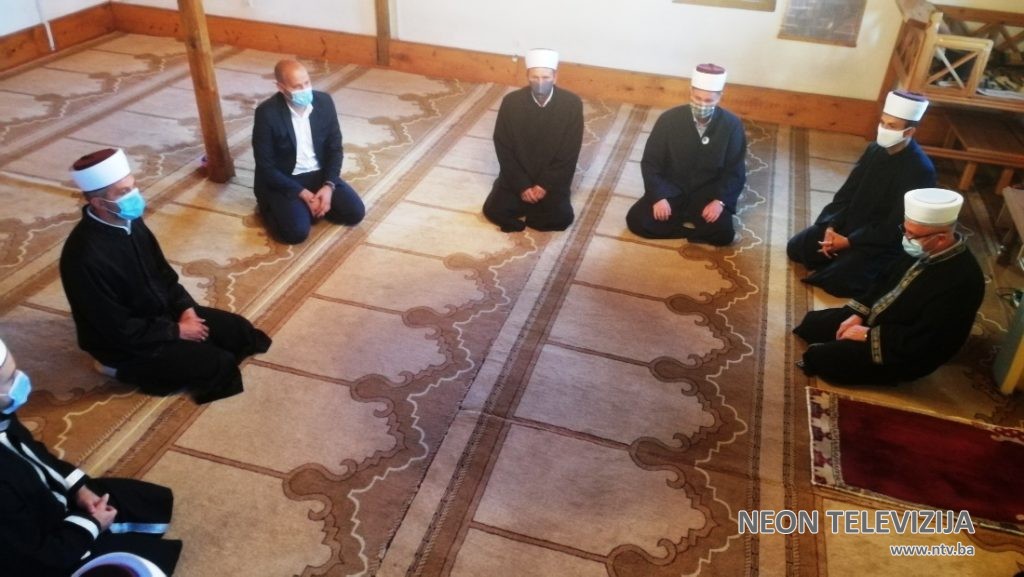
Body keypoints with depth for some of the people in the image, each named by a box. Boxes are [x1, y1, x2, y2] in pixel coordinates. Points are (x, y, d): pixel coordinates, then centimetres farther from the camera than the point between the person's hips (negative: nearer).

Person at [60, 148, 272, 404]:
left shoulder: (130, 221, -6)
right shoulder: (85, 257, -32)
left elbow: (162, 272, 9)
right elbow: (119, 329, -27)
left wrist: (185, 308, -5)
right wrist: (176, 332, -18)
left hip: (162, 314, 8)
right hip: (125, 343, -8)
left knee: (241, 331, 0)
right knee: (219, 365, -15)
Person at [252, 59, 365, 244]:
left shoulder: (324, 101, -6)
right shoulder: (267, 113, -19)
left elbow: (335, 148, 1)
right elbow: (265, 166, -16)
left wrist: (328, 186, -15)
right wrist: (303, 194, -21)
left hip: (319, 174, 4)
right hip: (283, 181, -4)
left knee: (355, 212, -14)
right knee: (297, 231, -25)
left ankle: (312, 205, 10)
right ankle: (269, 207, 6)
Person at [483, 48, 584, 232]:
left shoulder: (572, 104, -13)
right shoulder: (511, 101, -12)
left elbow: (570, 154, -10)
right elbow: (503, 149, -7)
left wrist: (546, 185, -16)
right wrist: (522, 186, -15)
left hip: (552, 180, -1)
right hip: (517, 177, 1)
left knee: (562, 218, -21)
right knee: (493, 210, -16)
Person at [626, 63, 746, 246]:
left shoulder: (732, 125, -9)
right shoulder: (669, 119, -11)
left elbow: (735, 171, -4)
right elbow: (650, 162, -6)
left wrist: (720, 201, -20)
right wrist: (659, 197, -18)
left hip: (708, 193, 0)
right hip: (670, 189, 1)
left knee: (723, 233, -25)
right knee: (636, 220, -20)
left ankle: (679, 219, 0)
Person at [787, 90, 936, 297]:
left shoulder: (921, 170, -22)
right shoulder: (874, 149, -1)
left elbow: (896, 226, -22)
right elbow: (847, 192, 3)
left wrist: (849, 242, -22)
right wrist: (831, 227, -11)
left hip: (884, 241, -6)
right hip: (849, 223, 7)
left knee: (836, 280, -23)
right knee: (796, 247, -2)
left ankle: (878, 269, 5)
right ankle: (843, 257, 14)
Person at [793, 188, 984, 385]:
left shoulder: (961, 281, -33)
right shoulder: (923, 250, -7)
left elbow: (921, 342, -30)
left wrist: (869, 334, -22)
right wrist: (858, 314, -2)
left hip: (905, 353, -8)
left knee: (819, 357, -16)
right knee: (811, 323, 5)